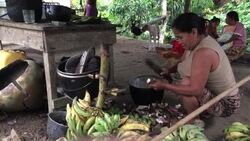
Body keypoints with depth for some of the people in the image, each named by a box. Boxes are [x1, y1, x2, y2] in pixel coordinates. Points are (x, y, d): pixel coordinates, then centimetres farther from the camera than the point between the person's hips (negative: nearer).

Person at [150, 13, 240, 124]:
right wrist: (169, 71, -7)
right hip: (216, 94, 9)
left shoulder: (204, 52, -31)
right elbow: (183, 63, 12)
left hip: (225, 104, -9)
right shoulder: (198, 41, -2)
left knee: (185, 84, -26)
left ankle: (195, 121, -6)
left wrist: (165, 86, -27)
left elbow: (195, 90, -34)